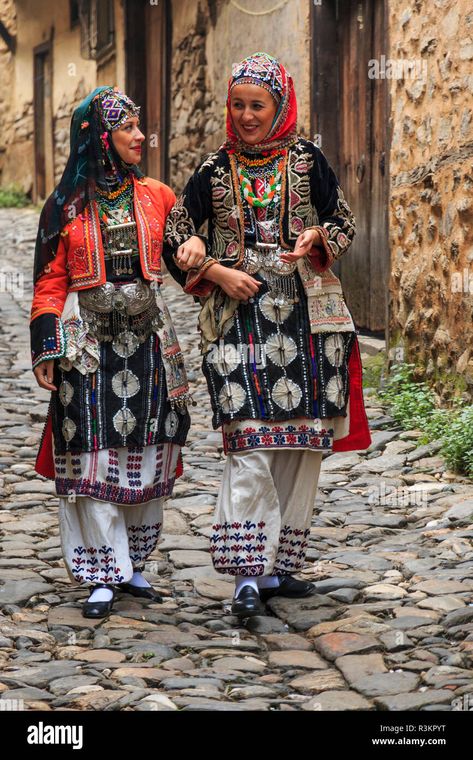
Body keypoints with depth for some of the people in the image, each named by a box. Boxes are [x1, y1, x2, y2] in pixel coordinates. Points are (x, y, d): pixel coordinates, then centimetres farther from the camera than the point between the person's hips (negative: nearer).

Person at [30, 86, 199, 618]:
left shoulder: (156, 197, 7)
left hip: (148, 336, 3)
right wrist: (47, 349, -7)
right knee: (95, 454, -5)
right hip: (88, 340, -3)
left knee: (147, 451, 4)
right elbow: (50, 282, 0)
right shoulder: (66, 206, 1)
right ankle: (104, 574, 3)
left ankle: (133, 564, 18)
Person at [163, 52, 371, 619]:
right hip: (239, 313, -1)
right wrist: (217, 272, -5)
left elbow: (344, 222, 10)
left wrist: (316, 238, -11)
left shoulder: (307, 159, 7)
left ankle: (280, 565, 14)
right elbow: (175, 236, 10)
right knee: (248, 439, -12)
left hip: (306, 314, 2)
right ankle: (248, 572, -13)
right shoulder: (216, 168, 7)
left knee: (303, 437, 3)